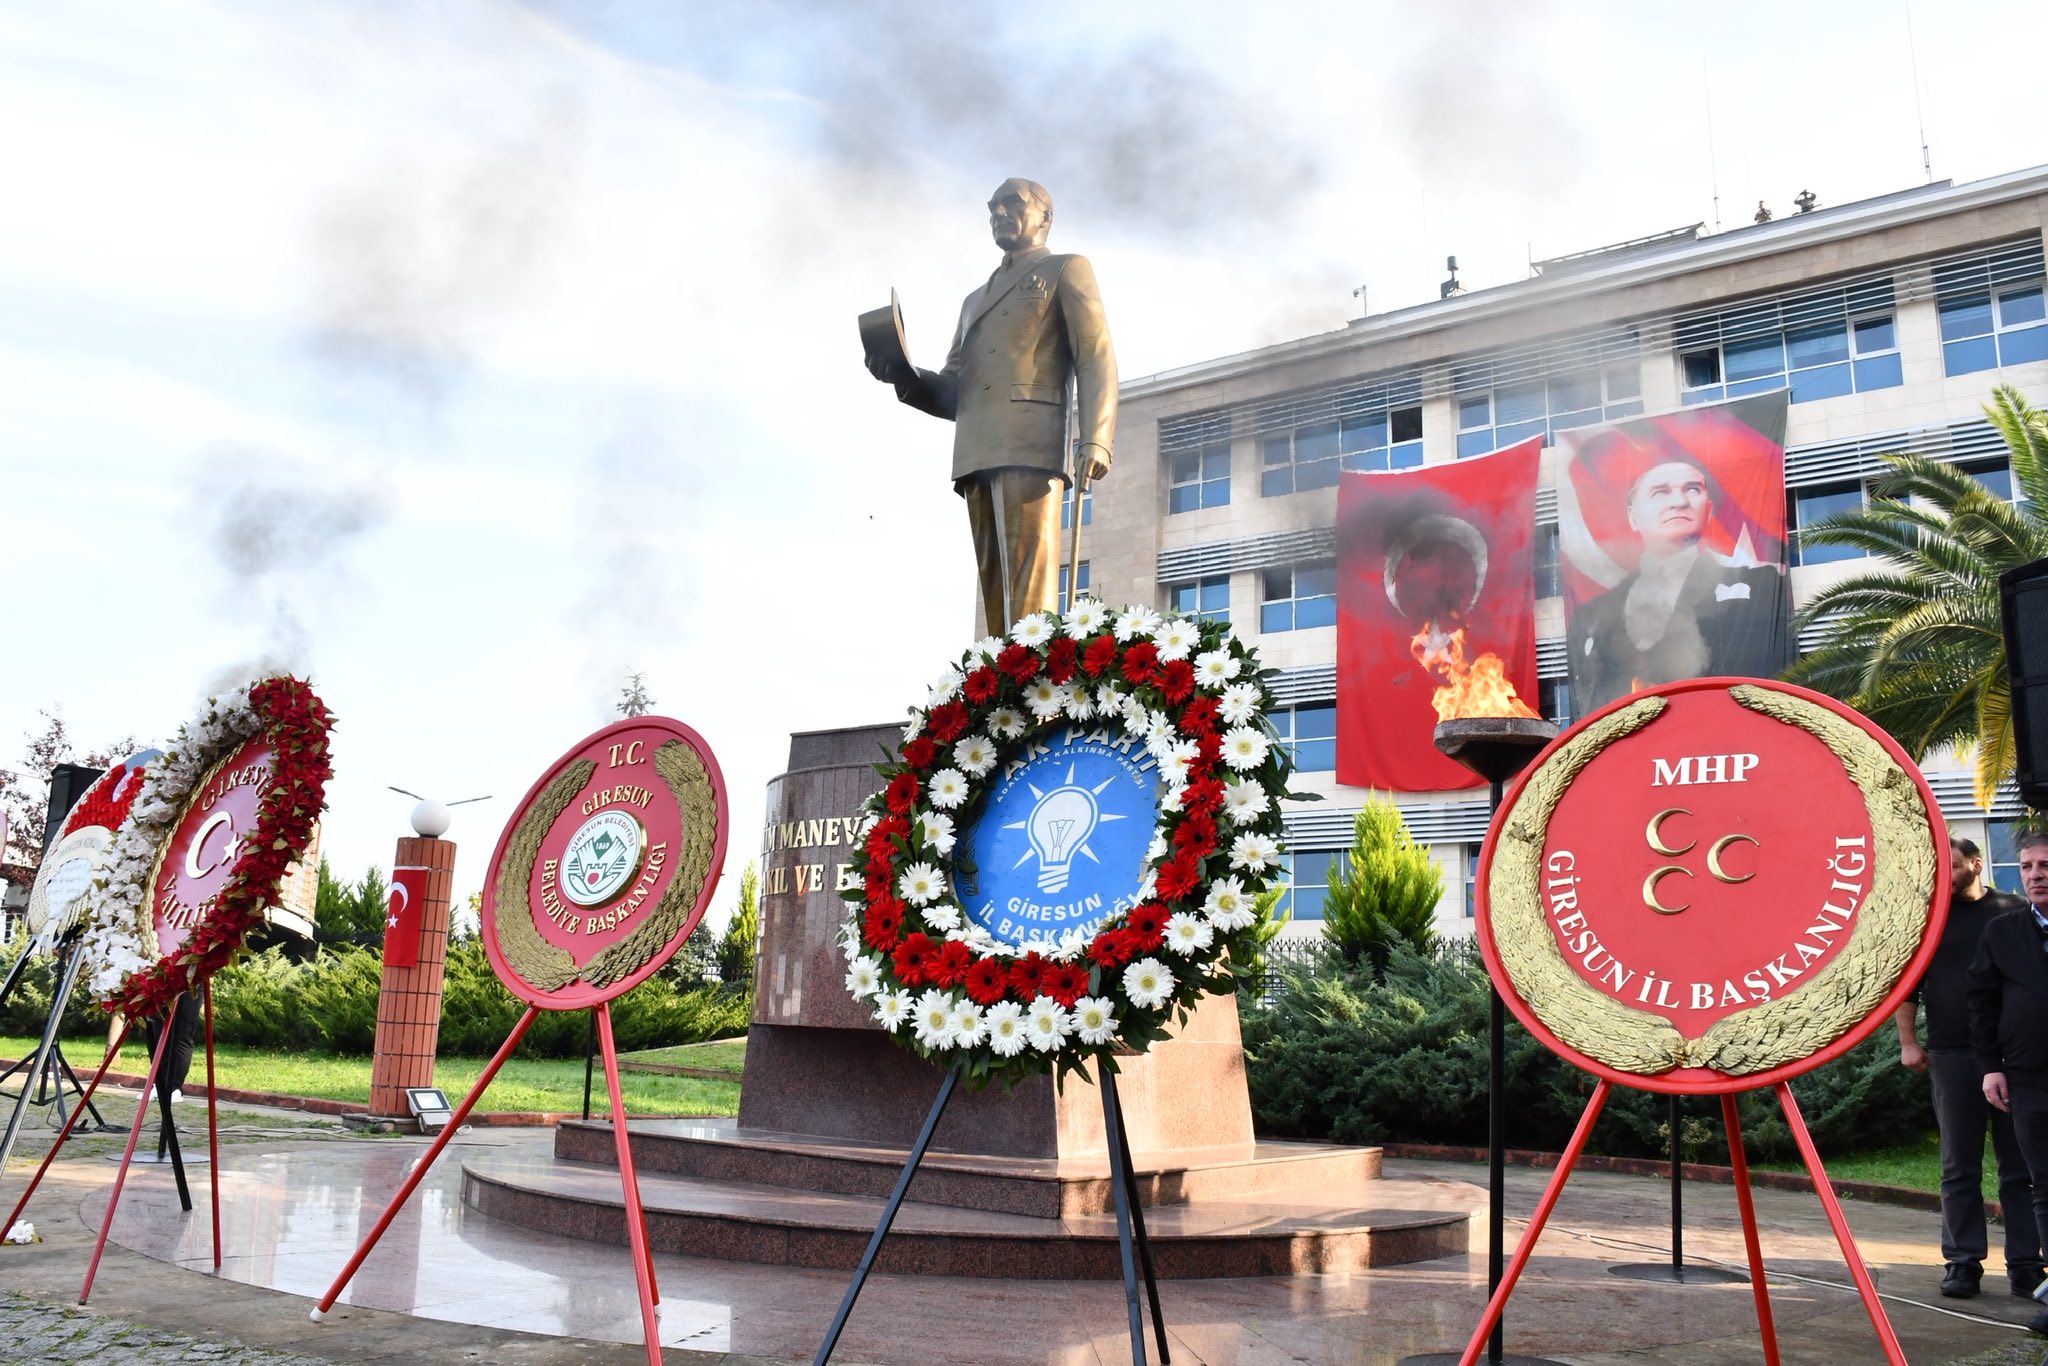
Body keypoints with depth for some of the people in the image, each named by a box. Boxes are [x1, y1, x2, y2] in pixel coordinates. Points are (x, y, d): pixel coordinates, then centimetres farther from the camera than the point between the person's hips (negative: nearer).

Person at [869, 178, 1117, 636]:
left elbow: (1096, 360, 1)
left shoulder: (1066, 270, 15)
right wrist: (902, 375, 4)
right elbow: (952, 394, 26)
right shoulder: (975, 300, 34)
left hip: (1032, 445, -6)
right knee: (996, 592, -3)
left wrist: (1095, 440, -15)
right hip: (977, 456, 6)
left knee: (1029, 589, -17)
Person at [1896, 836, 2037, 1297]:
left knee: (2021, 1165, 4)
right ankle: (1963, 1262, 9)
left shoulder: (2015, 913, 6)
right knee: (1960, 1167, 4)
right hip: (1953, 1056, 0)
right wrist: (1908, 1042, 2)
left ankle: (2025, 1263, 11)